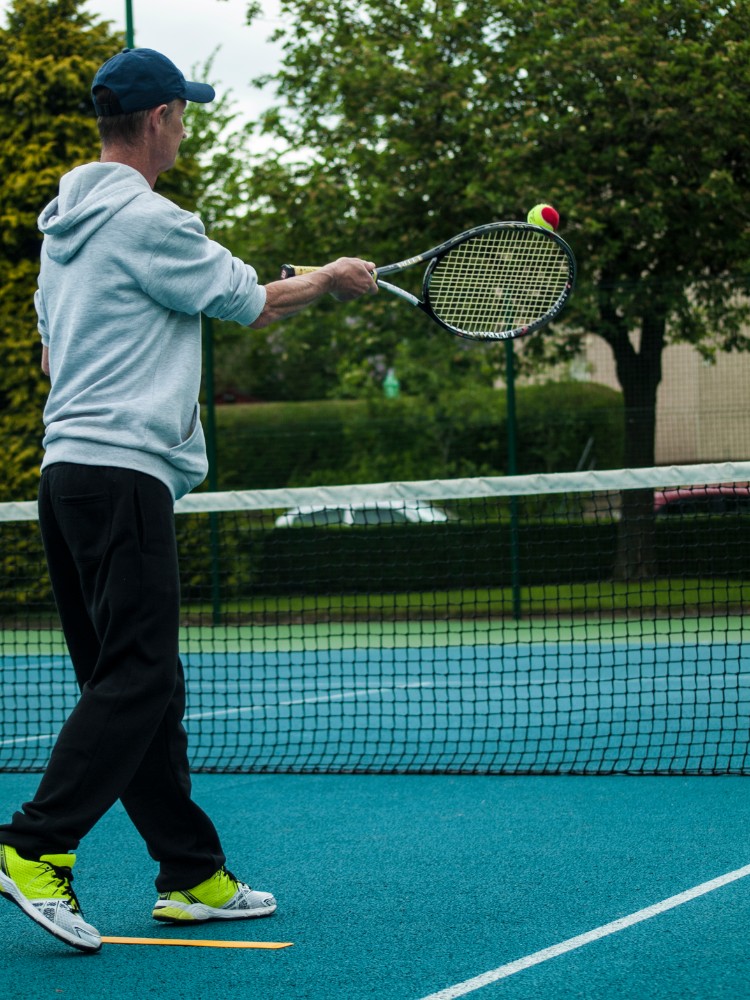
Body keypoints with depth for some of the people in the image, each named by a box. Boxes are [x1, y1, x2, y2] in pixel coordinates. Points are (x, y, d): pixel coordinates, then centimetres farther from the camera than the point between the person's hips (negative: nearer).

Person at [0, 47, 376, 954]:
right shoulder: (147, 219, -10)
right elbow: (254, 303, -1)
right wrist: (331, 281, 16)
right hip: (124, 470, -10)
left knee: (139, 686, 9)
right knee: (135, 683, -11)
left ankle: (192, 874, 13)